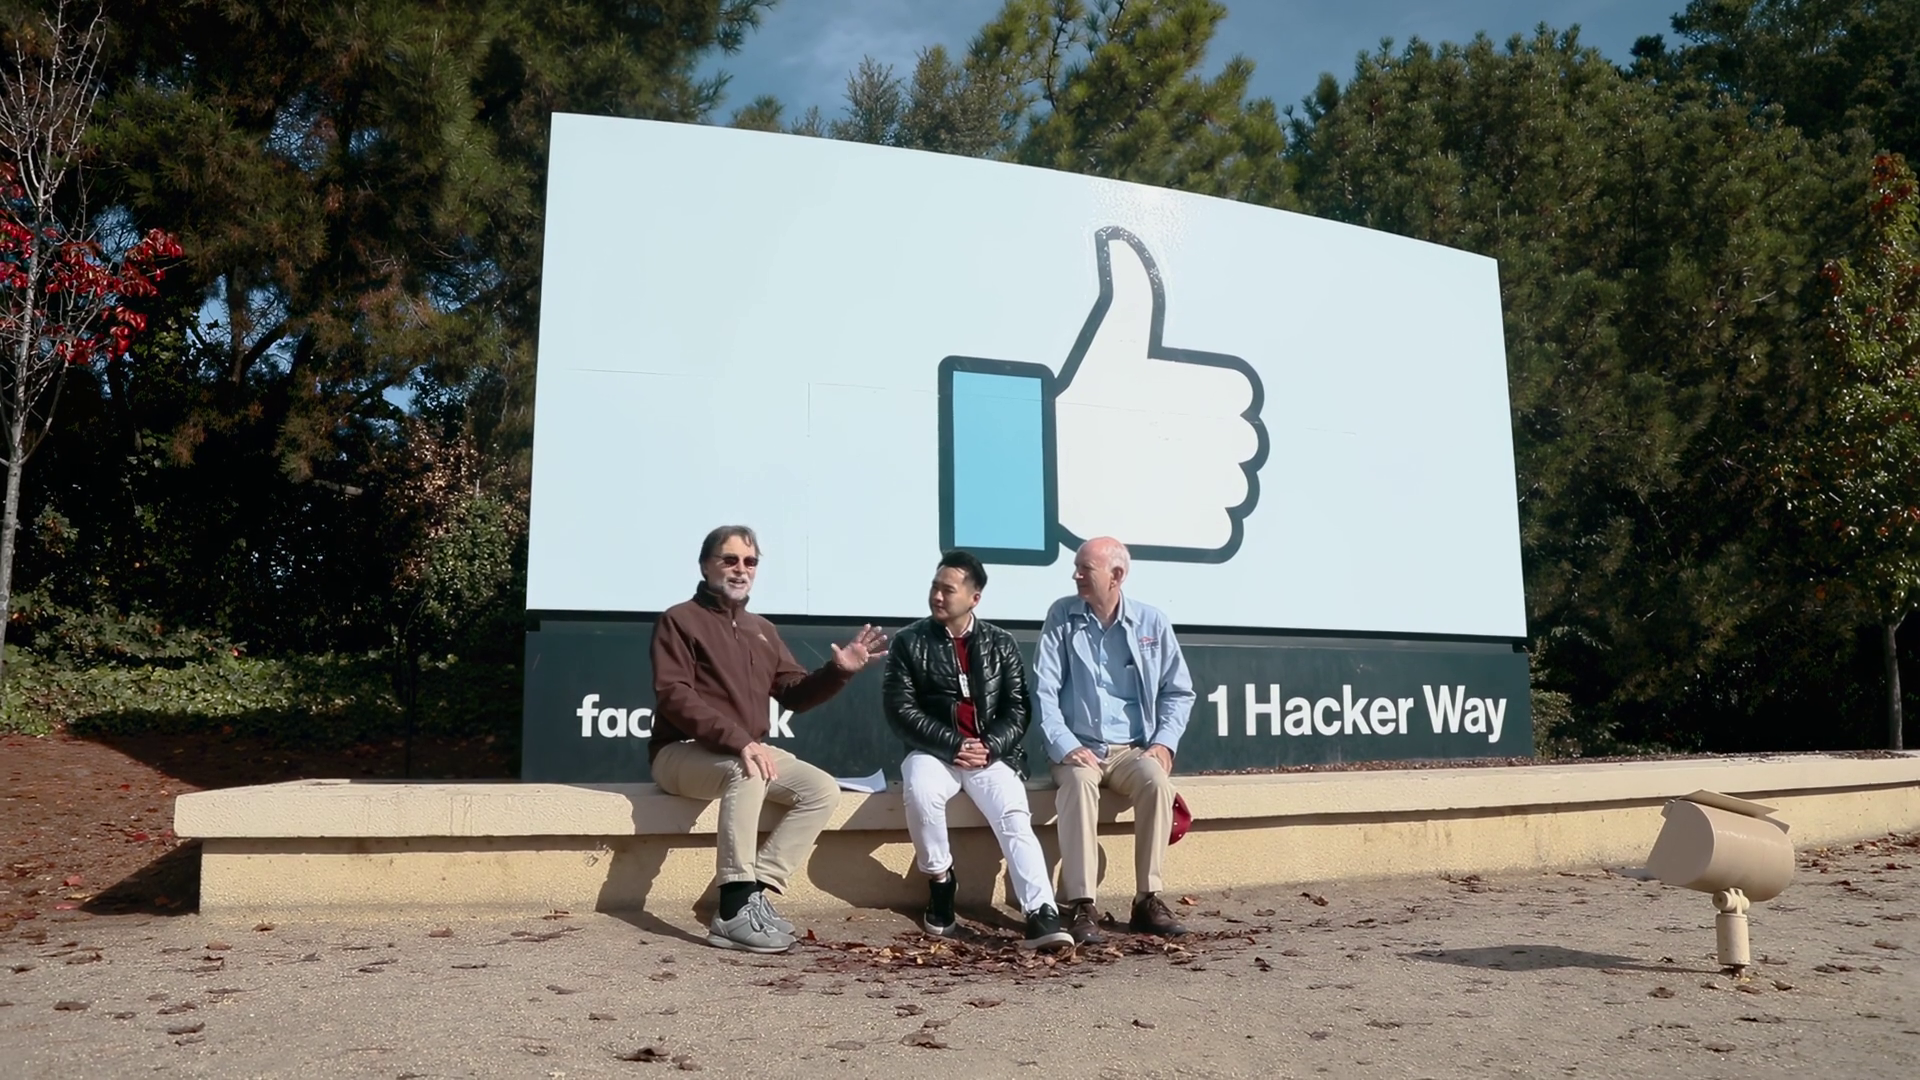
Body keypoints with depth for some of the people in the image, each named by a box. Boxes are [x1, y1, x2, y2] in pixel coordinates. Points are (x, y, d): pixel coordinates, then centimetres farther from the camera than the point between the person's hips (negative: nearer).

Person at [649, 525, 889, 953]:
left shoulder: (762, 630, 17)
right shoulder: (679, 620, -4)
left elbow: (794, 693, 13)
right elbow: (674, 697, -17)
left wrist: (838, 671, -7)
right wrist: (737, 740, -30)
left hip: (747, 752, 7)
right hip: (683, 753, -7)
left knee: (823, 789, -12)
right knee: (745, 772, -37)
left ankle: (754, 892, -19)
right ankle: (735, 909, -35)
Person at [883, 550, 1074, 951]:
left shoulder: (1001, 643, 9)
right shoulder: (909, 642, 3)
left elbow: (1018, 709, 5)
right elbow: (901, 711, -4)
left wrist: (988, 748, -13)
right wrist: (954, 745, -14)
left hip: (992, 754, 1)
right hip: (934, 751, -1)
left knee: (1015, 818, -24)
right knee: (919, 791, -33)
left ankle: (1041, 916, -32)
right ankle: (940, 882, -8)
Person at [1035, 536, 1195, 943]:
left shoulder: (1152, 621, 4)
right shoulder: (1062, 615, 1)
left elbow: (1179, 691, 9)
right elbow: (1044, 691, -3)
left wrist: (1165, 741, -7)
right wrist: (1066, 746, -16)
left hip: (1133, 748, 1)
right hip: (1078, 747, -1)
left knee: (1156, 781, -31)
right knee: (1079, 782, -34)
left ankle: (1148, 900, -21)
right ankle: (1080, 905, -32)